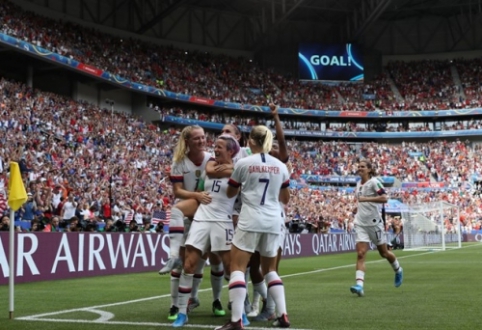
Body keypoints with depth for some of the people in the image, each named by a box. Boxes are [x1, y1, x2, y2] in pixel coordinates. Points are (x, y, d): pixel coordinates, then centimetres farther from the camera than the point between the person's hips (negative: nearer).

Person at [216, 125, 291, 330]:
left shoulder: (243, 163, -3)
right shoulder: (280, 166, 8)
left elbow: (230, 193, 10)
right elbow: (285, 199, 18)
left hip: (250, 220, -5)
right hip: (273, 221, 5)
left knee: (237, 267, -3)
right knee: (270, 269, 18)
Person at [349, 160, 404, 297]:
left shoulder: (374, 182, -10)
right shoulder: (359, 183, 11)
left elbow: (384, 198, -23)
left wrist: (366, 199, -28)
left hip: (374, 223, -5)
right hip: (361, 224, 5)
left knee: (384, 253, 11)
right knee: (360, 254, -10)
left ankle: (398, 270, 40)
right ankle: (359, 285, -19)